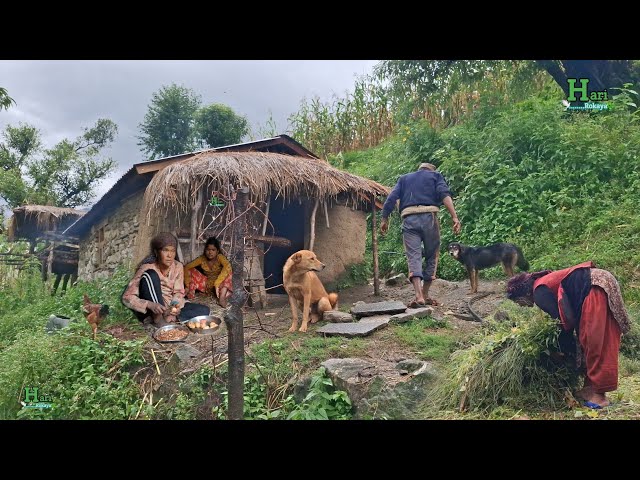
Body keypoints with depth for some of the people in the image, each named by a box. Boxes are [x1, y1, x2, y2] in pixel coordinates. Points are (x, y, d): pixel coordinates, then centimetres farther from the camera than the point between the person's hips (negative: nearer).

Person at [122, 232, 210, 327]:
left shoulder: (178, 267, -8)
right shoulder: (148, 268, -21)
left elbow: (178, 292, -1)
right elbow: (127, 297, -22)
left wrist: (175, 305, -23)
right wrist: (150, 305, -37)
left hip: (168, 307, 4)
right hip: (148, 310, -4)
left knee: (204, 310, -12)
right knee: (150, 275, -30)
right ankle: (158, 319, -26)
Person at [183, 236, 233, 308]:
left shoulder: (220, 257, -17)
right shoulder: (202, 258, -7)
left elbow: (227, 266, -39)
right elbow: (187, 267, -10)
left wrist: (217, 284, -46)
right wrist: (187, 285, -20)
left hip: (220, 285, -3)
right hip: (206, 284, 3)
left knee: (227, 271, -30)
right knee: (191, 270, -9)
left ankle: (222, 297, -41)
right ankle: (189, 295, -17)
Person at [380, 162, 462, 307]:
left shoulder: (404, 178, 26)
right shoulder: (435, 175, 19)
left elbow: (391, 198, 10)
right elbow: (445, 194, -1)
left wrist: (384, 219, 12)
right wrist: (455, 217, -10)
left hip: (409, 219, 1)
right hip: (429, 217, -1)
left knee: (413, 256, -4)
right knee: (431, 255, 11)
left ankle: (419, 296, -20)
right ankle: (425, 295, 13)